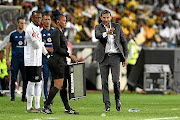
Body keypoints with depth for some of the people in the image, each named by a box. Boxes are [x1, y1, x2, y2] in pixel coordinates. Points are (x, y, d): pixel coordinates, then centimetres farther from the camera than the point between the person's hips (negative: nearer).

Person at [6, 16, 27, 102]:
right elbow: (8, 47, 6)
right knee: (13, 78, -2)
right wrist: (7, 59, -1)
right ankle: (12, 96, 5)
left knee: (25, 79, -1)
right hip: (15, 59, -2)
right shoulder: (12, 34, 3)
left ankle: (24, 97, 7)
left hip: (24, 59, 2)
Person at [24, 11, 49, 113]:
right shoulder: (30, 29, -15)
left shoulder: (38, 28, 17)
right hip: (31, 61, -10)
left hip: (38, 61, 10)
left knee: (38, 83, 10)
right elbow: (37, 45, -19)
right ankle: (29, 107, -3)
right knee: (32, 82, -7)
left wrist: (47, 54, 19)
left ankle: (37, 106, 14)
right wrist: (41, 43, 1)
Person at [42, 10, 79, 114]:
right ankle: (46, 107, -8)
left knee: (64, 85, 8)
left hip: (62, 61, 10)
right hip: (57, 60, -10)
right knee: (58, 85, -11)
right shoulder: (56, 32, -11)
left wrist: (70, 57, 19)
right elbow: (57, 48, -19)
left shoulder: (60, 31, 18)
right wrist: (70, 55, -16)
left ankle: (68, 109, 9)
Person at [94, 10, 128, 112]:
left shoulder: (117, 27, 8)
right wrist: (107, 33, -39)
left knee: (116, 80, -11)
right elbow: (97, 35, -20)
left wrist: (126, 57, 6)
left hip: (115, 56, 0)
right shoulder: (98, 27, 4)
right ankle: (107, 105, 5)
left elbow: (124, 41, 11)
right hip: (104, 57, 0)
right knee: (104, 81, -1)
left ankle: (117, 98, 14)